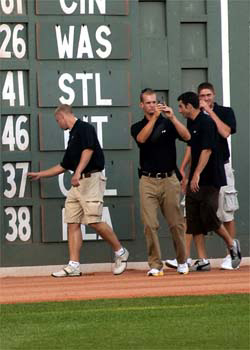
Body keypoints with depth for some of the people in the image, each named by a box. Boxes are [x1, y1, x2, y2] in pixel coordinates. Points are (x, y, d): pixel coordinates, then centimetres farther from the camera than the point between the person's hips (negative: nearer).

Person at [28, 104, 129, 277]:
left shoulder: (84, 128, -4)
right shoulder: (73, 135, 23)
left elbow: (88, 150, -20)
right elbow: (63, 166, 31)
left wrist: (78, 172, -31)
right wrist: (39, 174, 37)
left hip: (92, 179, -10)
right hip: (78, 184, 10)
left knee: (94, 220, -15)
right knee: (72, 222, 1)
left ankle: (120, 252, 3)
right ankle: (74, 266, -1)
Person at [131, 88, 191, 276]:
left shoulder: (168, 123, 8)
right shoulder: (138, 127, 8)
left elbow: (187, 136, -10)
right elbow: (142, 138, -15)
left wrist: (172, 117, -21)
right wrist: (154, 118, -23)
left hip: (169, 179, 0)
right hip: (148, 181, 0)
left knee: (176, 223, 1)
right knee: (150, 225, -6)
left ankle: (182, 262, 16)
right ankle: (155, 265, -1)